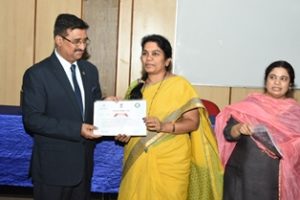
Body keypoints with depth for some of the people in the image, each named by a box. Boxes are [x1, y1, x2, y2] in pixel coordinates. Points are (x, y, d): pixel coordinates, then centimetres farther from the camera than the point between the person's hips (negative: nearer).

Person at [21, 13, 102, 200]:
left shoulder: (90, 70, 8)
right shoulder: (37, 74, -11)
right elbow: (32, 119, -17)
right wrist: (76, 129, -24)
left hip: (84, 162, 6)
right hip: (53, 166, -5)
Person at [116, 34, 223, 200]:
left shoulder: (179, 85, -5)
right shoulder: (136, 87, 10)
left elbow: (193, 122, -9)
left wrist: (163, 126, -23)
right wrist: (124, 133, -3)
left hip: (170, 161, -4)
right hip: (138, 160, 4)